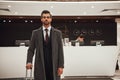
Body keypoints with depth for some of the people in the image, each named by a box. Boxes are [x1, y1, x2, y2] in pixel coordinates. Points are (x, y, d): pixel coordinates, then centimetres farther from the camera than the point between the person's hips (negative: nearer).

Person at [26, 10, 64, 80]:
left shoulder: (57, 33, 5)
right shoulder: (35, 33, 6)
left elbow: (60, 50, 2)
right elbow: (31, 49, 4)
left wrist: (61, 66, -5)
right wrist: (29, 62, -12)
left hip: (54, 66, 0)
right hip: (40, 66, 0)